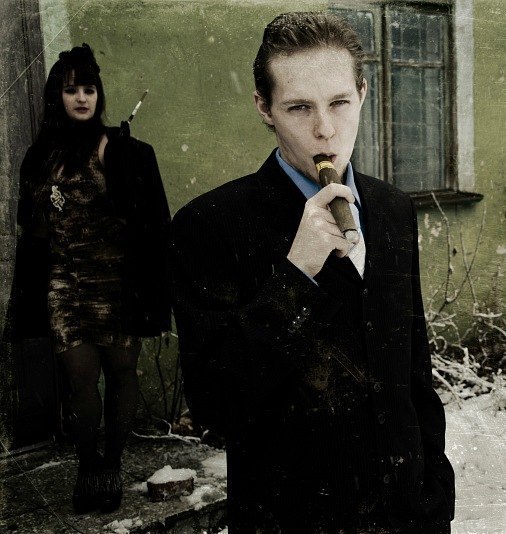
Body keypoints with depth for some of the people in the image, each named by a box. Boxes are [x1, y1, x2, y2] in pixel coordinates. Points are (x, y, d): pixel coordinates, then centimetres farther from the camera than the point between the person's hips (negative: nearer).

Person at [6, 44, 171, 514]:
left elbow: (153, 225, -6)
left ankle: (111, 466, 21)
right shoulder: (41, 157, 9)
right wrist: (30, 297, 10)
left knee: (121, 373, 5)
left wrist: (151, 290, -12)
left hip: (118, 283, -2)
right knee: (80, 379, 1)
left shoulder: (126, 152, -2)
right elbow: (31, 230, 13)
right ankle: (86, 467, 18)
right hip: (65, 286, 2)